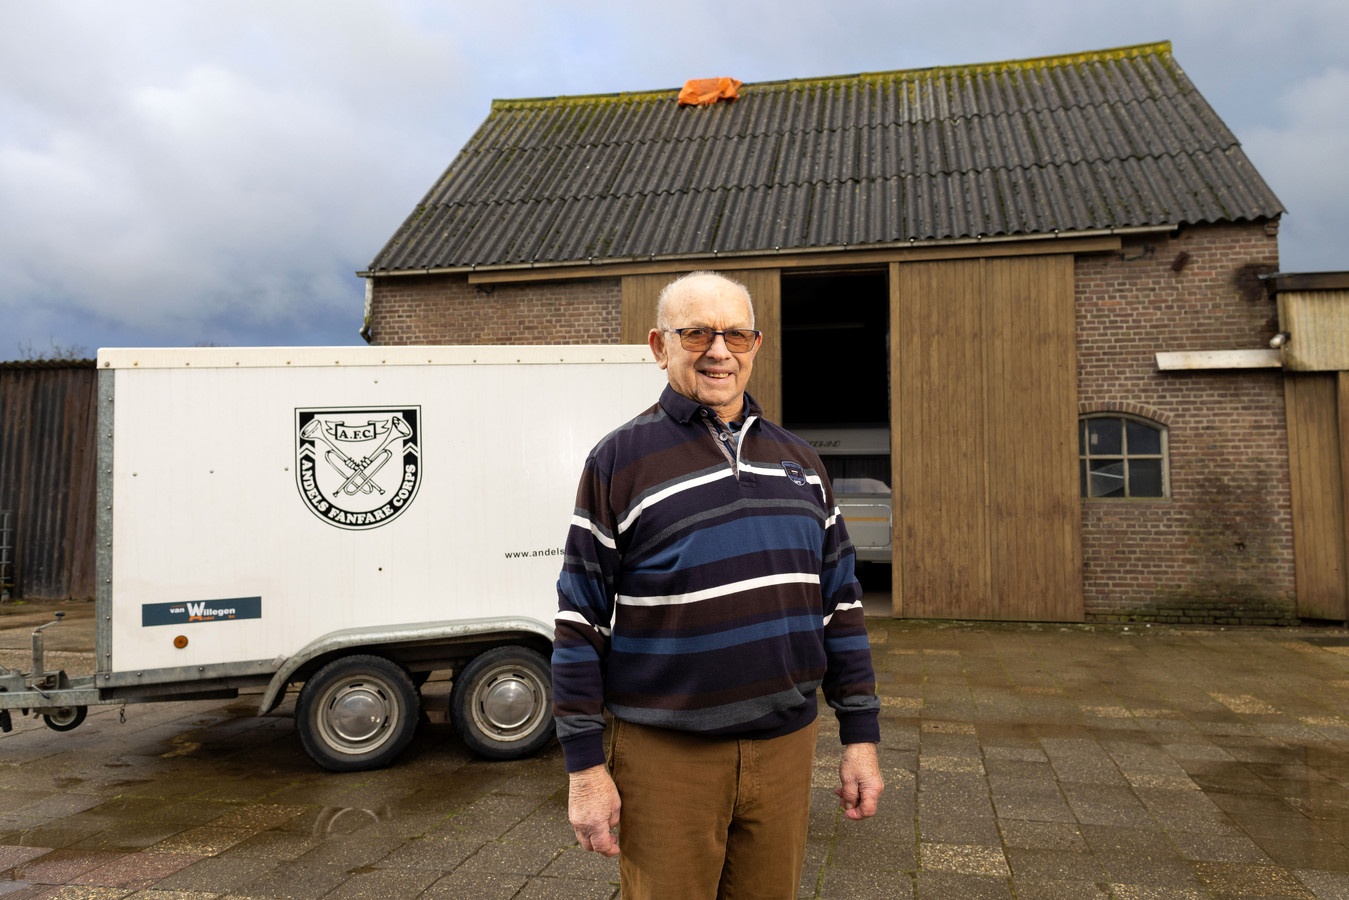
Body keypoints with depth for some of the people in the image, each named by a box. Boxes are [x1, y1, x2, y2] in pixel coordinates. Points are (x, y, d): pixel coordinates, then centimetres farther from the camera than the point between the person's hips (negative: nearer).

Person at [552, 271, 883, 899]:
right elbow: (580, 624, -6)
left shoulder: (797, 460, 9)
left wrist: (861, 736, 9)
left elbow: (840, 604, 11)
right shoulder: (621, 461, -5)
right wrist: (584, 767, -7)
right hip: (667, 756, -4)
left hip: (784, 749, 4)